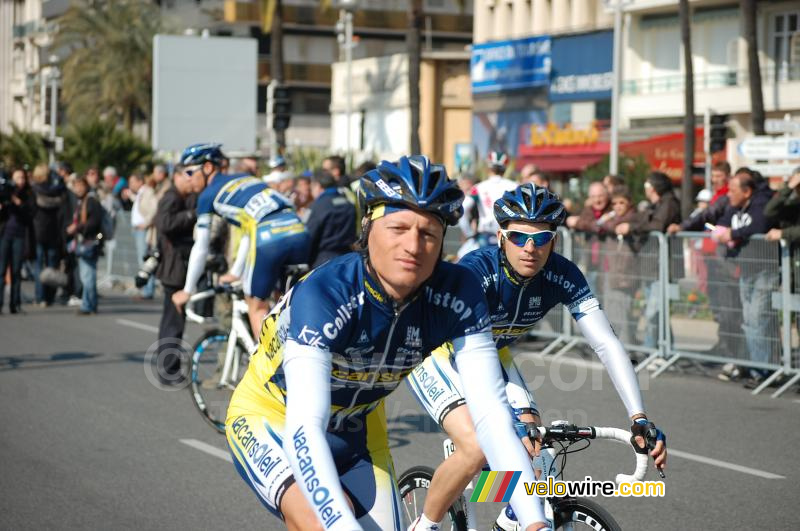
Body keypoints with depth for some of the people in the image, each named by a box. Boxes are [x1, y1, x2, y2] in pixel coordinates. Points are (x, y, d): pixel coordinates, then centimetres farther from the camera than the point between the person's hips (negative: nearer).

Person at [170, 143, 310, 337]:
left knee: (256, 306, 11)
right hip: (299, 231, 6)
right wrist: (236, 272, 43)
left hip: (269, 237, -6)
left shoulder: (208, 195, 13)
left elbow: (201, 248, 15)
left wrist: (187, 290, 25)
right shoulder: (245, 180, 32)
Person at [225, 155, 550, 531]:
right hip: (272, 417, -5)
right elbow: (304, 430, -43)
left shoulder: (458, 297, -23)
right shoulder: (323, 295, -35)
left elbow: (491, 414, -24)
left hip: (355, 430, 5)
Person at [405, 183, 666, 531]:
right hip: (436, 353, -5)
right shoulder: (476, 269, -36)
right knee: (477, 448, -26)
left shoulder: (562, 276, -22)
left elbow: (606, 344, -25)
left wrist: (640, 420, -36)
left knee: (536, 447, -11)